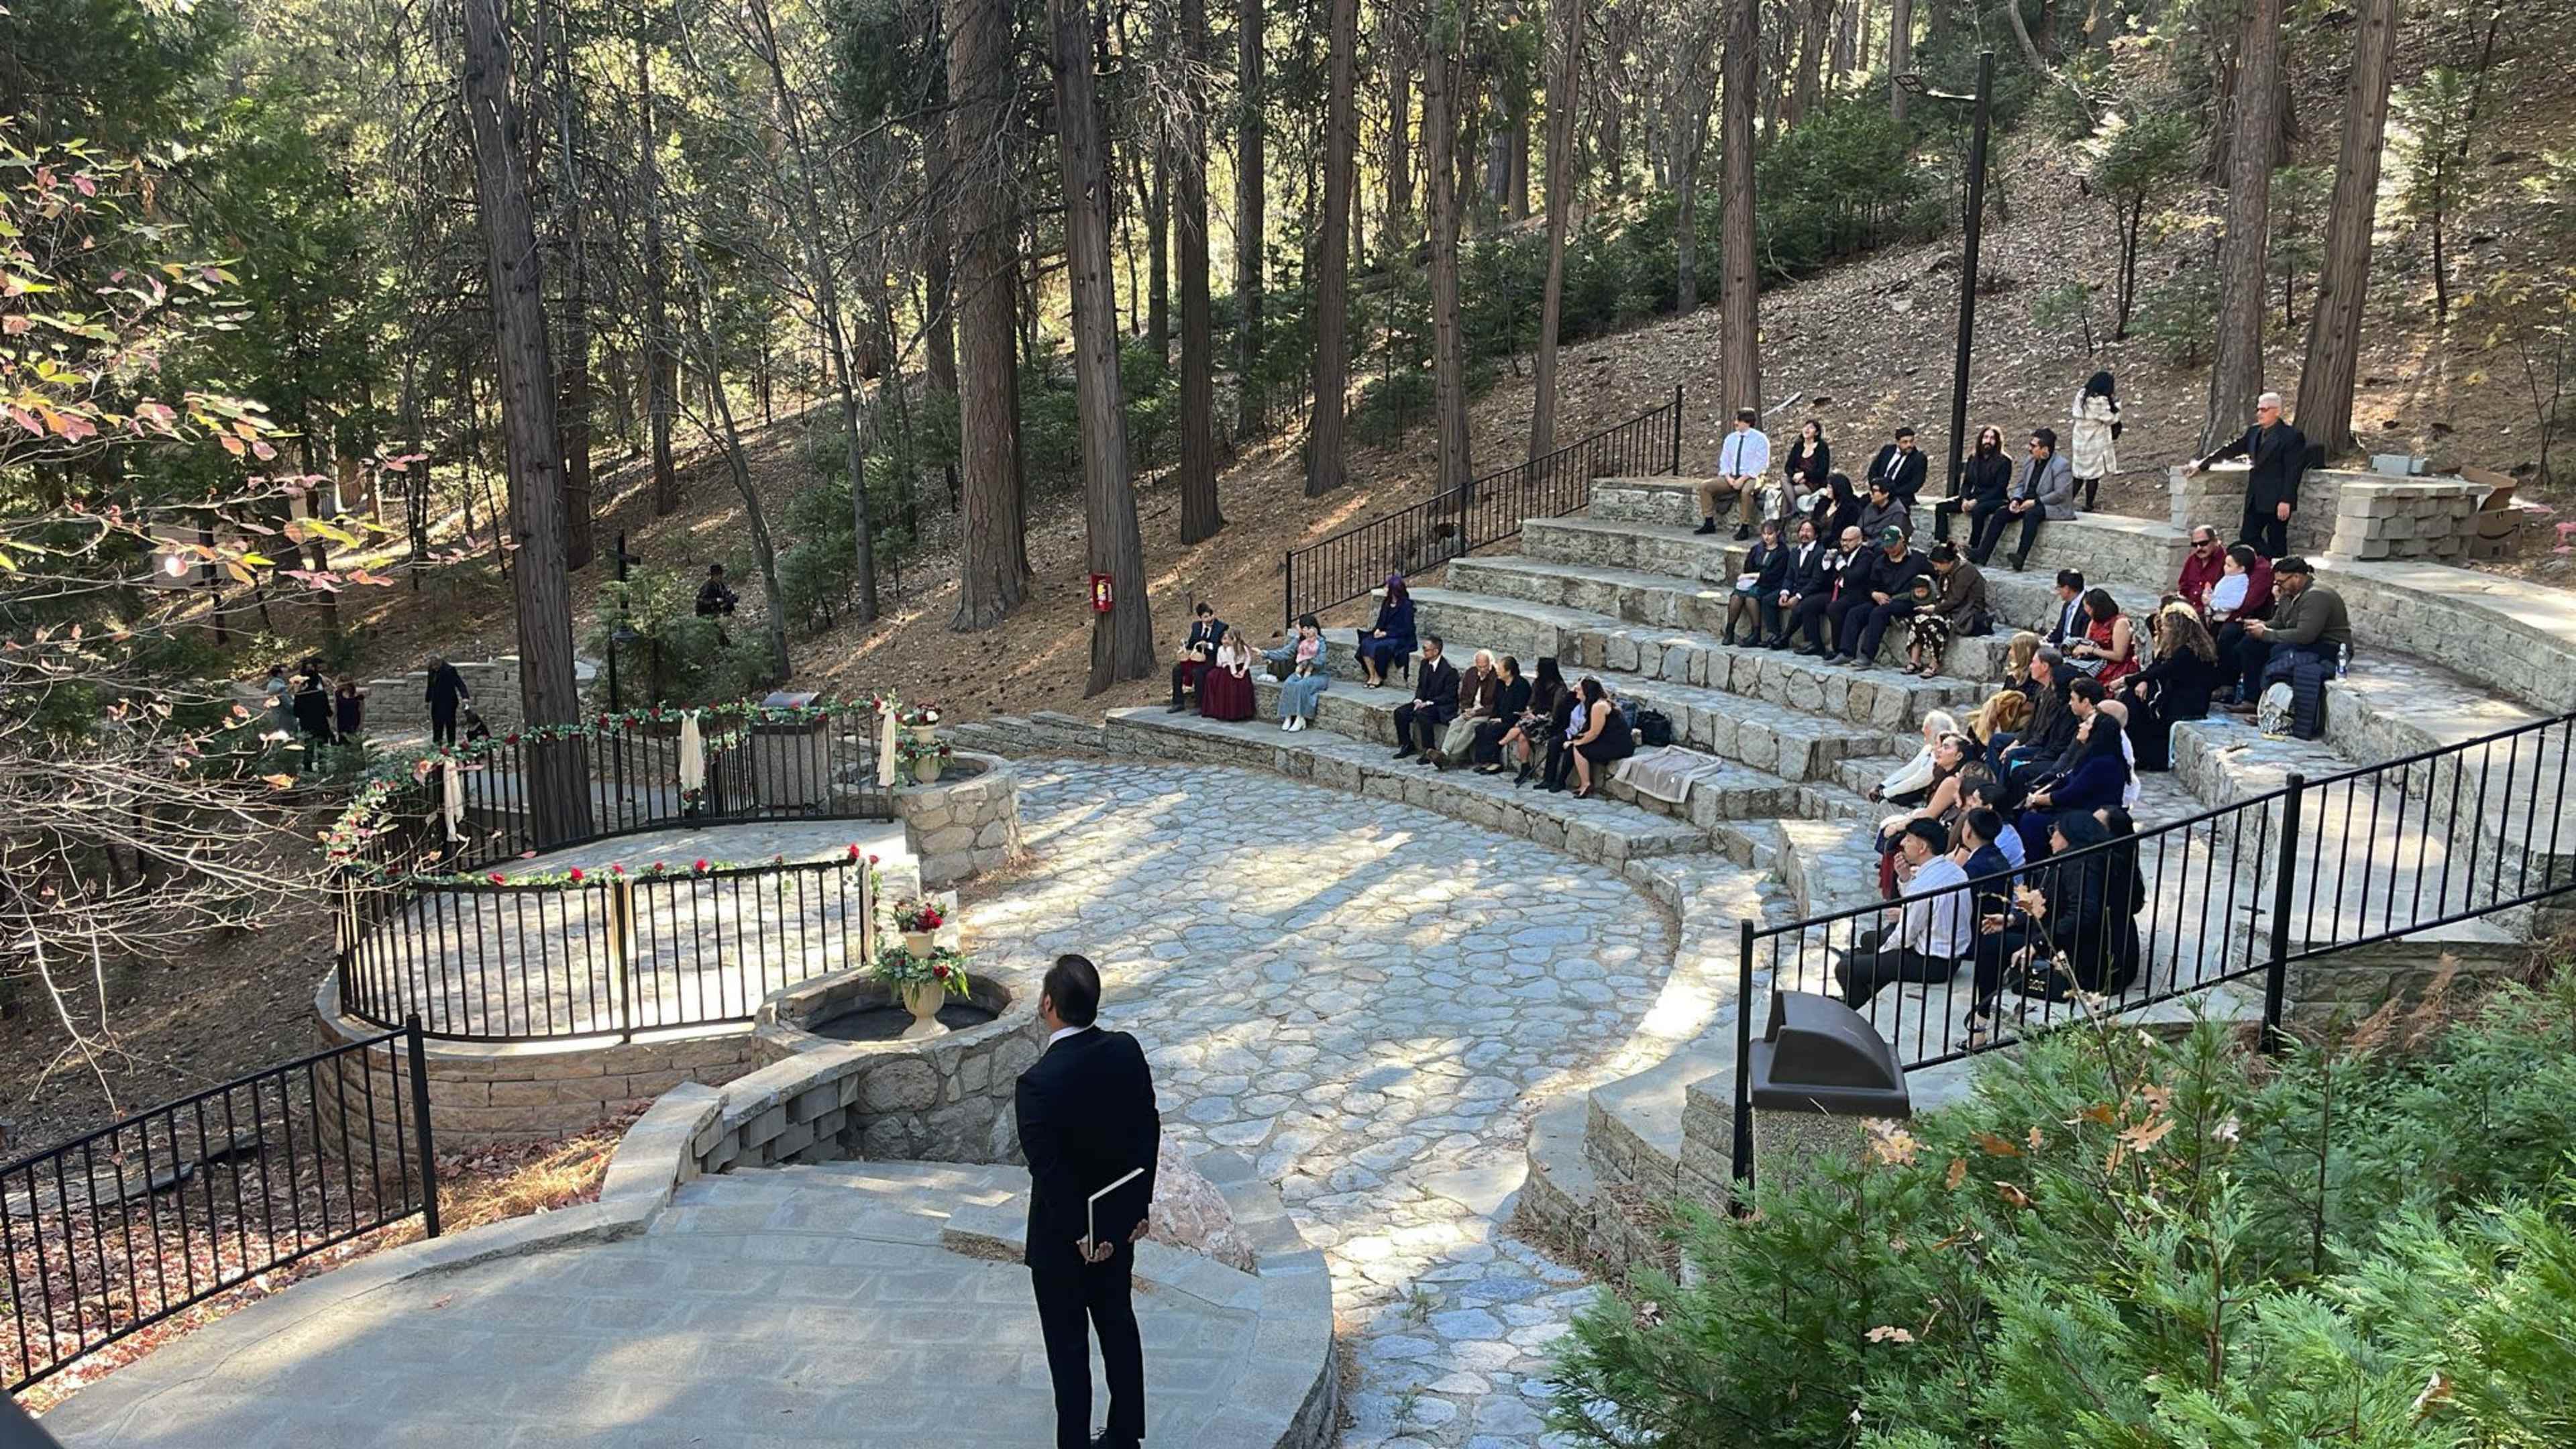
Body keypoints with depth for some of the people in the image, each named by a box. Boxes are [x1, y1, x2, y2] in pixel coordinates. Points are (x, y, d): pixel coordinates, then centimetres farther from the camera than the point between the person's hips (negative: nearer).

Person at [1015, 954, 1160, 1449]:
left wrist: (1081, 1236, -11)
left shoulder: (1038, 1083, -29)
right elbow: (1149, 1132, -2)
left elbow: (1049, 1172, -23)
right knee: (1118, 1324, 21)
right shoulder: (1127, 1051, -11)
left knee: (1068, 1345, 11)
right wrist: (1140, 1204, 8)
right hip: (1121, 1219, 6)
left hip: (1066, 1237, -6)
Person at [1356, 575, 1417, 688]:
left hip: (1401, 638, -7)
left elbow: (1407, 629, -14)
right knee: (1366, 643, -21)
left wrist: (1386, 633, -18)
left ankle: (1379, 678, -16)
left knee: (1379, 647, -33)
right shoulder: (1386, 602, 10)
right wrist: (1378, 629, -5)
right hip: (1383, 635, 7)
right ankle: (1372, 675, -18)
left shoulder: (1406, 605, -12)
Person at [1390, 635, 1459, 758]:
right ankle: (1407, 746, 3)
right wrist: (1418, 700, -7)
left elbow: (1449, 696, -16)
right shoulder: (1425, 663, 6)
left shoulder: (1450, 669, -17)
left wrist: (1428, 703, -22)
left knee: (1422, 714, -35)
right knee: (1400, 712, -13)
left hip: (1443, 707, -7)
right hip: (1424, 703, 8)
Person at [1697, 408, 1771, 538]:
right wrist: (1728, 477, -7)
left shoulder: (1760, 439, -6)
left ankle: (1744, 528, -29)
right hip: (1731, 477, 6)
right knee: (1705, 485, -10)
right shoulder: (1731, 438, 13)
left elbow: (1761, 464, -13)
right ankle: (1709, 524, -7)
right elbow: (1724, 460, 13)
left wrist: (1743, 479, -21)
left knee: (1746, 491, -40)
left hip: (1752, 477, -6)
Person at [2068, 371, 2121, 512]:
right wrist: (2116, 401, -4)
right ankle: (2088, 506, 13)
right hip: (2095, 445, -6)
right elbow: (2112, 420, -11)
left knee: (2078, 474, 16)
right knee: (2094, 476, 6)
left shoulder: (2081, 395, -3)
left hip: (2079, 441, 6)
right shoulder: (2100, 401, -23)